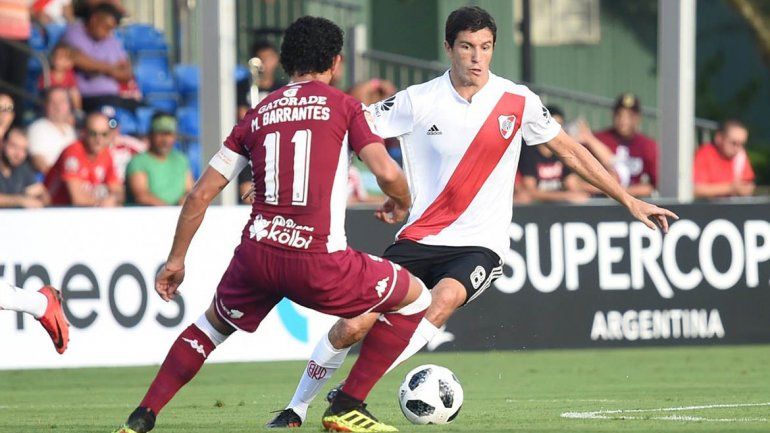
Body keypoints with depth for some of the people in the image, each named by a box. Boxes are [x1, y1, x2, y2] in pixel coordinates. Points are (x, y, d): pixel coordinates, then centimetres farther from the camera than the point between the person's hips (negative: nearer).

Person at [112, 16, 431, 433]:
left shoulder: (256, 116, 16)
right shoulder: (342, 105, 5)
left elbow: (200, 195, 15)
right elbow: (386, 172, -6)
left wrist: (176, 260, 25)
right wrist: (402, 203, 18)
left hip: (257, 254, 4)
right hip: (319, 263, -4)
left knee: (214, 323, 33)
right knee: (414, 299, 17)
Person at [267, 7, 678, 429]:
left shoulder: (518, 102, 0)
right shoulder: (418, 101, -3)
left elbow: (571, 152, 10)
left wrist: (629, 201, 11)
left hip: (479, 245, 0)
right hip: (419, 238, 1)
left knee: (444, 300, -33)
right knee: (352, 327, -9)